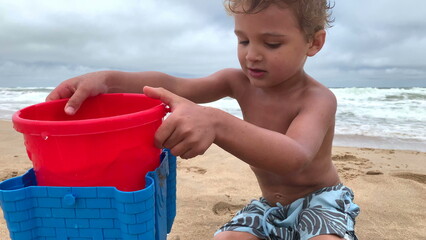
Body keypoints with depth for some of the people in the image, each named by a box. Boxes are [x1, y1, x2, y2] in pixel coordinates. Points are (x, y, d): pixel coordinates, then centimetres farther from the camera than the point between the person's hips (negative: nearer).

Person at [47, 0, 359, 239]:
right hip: (270, 205, 4)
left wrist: (215, 123, -62)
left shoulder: (318, 99, -24)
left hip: (320, 201, -3)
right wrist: (108, 79, -36)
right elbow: (173, 85, -19)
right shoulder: (238, 82, -9)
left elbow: (295, 158, -45)